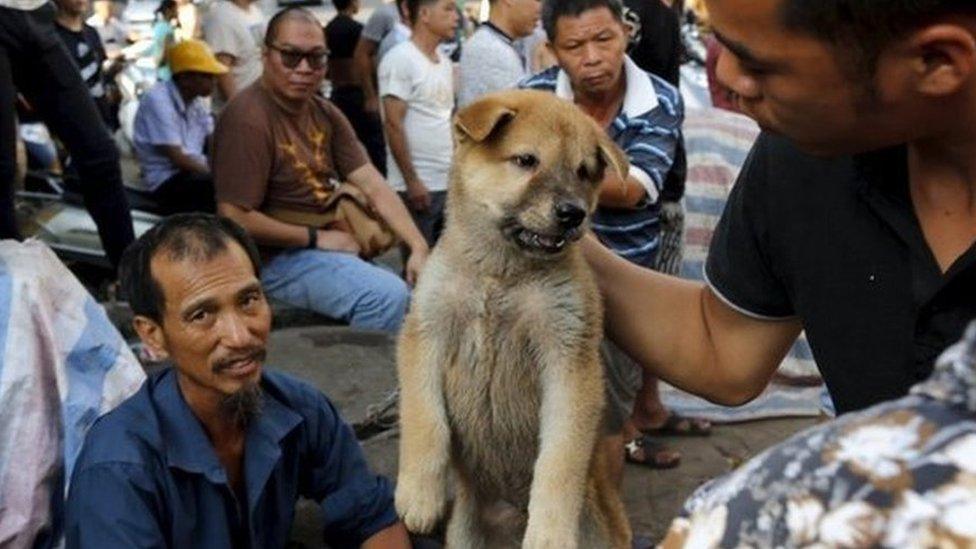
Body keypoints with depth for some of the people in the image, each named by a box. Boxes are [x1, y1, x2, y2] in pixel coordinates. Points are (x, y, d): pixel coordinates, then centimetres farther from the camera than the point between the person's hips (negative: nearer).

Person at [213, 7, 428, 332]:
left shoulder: (325, 114, 8)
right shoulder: (247, 119, -19)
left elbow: (372, 184, 1)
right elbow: (236, 218, -21)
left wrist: (418, 247, -10)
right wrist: (316, 238, -13)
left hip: (334, 242, 8)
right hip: (276, 256, -8)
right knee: (387, 295, -25)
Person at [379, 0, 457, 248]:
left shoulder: (445, 63, 14)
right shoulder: (400, 59, -10)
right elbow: (393, 124, -14)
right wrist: (411, 180, -17)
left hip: (449, 182, 7)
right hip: (418, 185, -7)